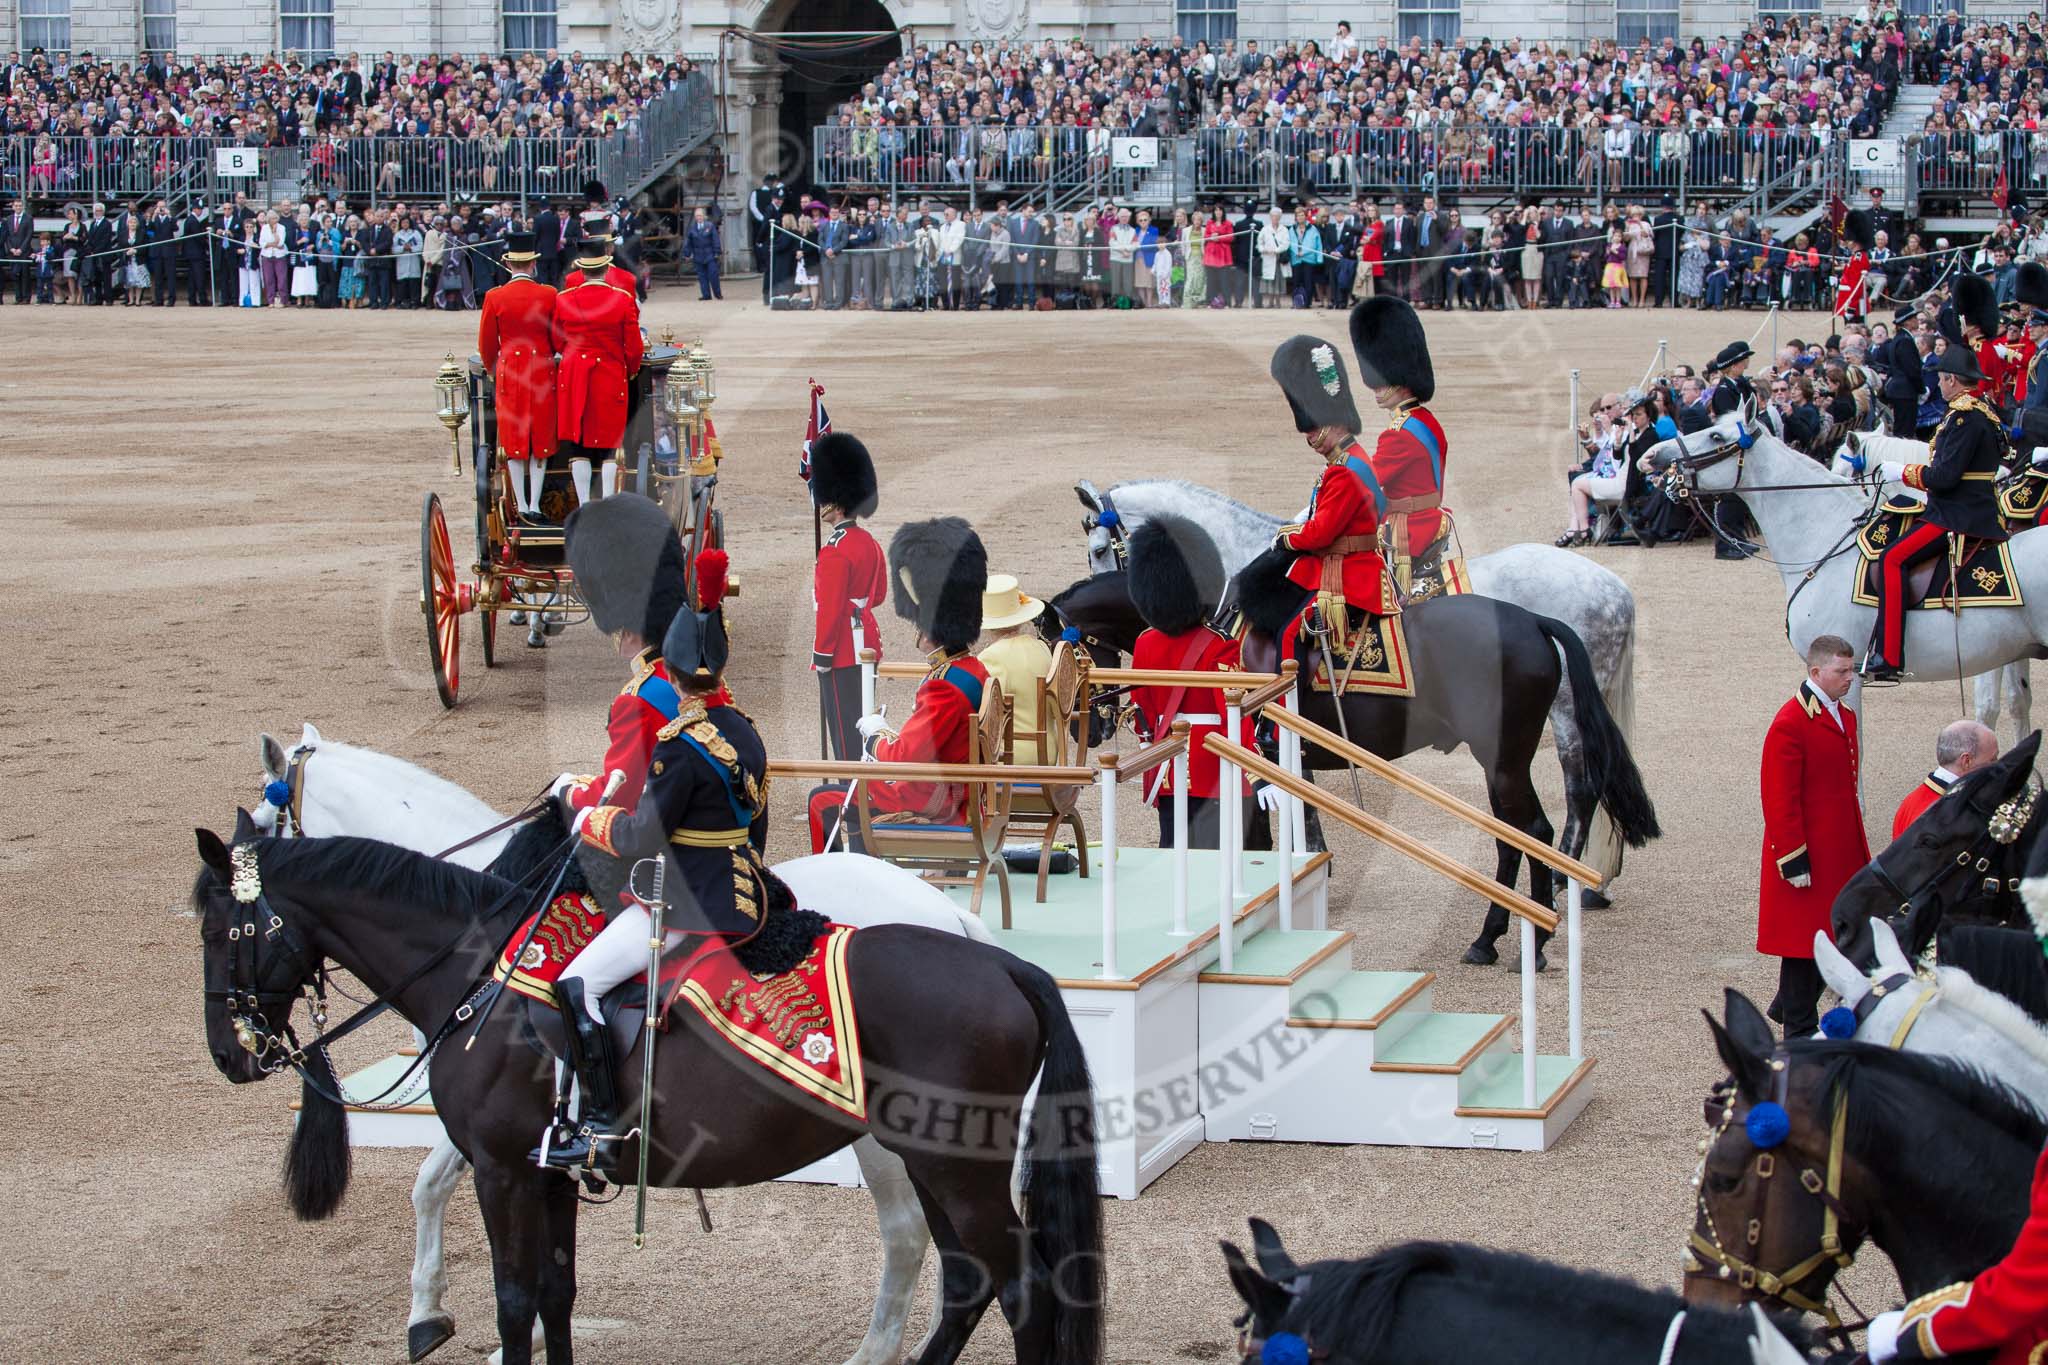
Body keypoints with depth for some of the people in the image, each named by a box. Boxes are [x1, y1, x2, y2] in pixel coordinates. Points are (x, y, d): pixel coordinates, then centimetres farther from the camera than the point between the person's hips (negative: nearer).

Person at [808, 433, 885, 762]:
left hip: (842, 650, -9)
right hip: (867, 642, 9)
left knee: (843, 724, -3)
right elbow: (879, 594, 19)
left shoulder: (834, 551, -19)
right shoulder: (870, 543, 8)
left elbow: (830, 609, -20)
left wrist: (822, 655, -16)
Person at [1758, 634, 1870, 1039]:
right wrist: (1794, 860, -19)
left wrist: (1858, 848, 20)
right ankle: (1800, 1029, 11)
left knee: (1834, 933, 14)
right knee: (1804, 936, 1)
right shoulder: (1789, 724, -18)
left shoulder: (1844, 716, 10)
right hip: (1809, 854, -9)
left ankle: (1788, 1006, 30)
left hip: (1841, 851, 9)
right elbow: (1780, 801, -18)